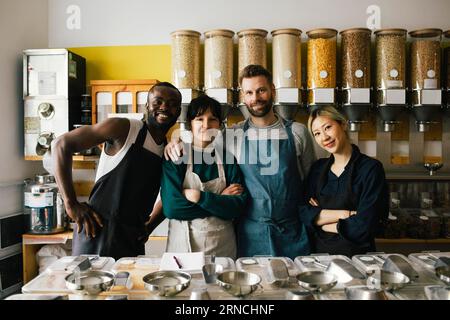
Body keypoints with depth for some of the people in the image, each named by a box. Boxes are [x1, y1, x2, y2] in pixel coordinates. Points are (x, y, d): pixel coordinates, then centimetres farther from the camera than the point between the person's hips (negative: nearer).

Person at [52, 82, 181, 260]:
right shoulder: (124, 128, -9)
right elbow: (62, 144, -10)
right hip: (97, 231, -6)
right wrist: (71, 204, -14)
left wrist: (149, 226, 9)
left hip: (134, 241, 6)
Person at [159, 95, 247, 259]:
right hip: (182, 244, -1)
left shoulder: (228, 159, -1)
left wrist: (200, 197, -19)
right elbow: (170, 207, -16)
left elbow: (238, 206, -8)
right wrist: (220, 201, -14)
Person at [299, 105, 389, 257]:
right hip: (319, 252, 3)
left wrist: (320, 219, -3)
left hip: (355, 255, -3)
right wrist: (345, 214, -13)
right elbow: (304, 214, -2)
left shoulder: (371, 168, -7)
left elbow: (363, 227, -13)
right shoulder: (318, 167, 7)